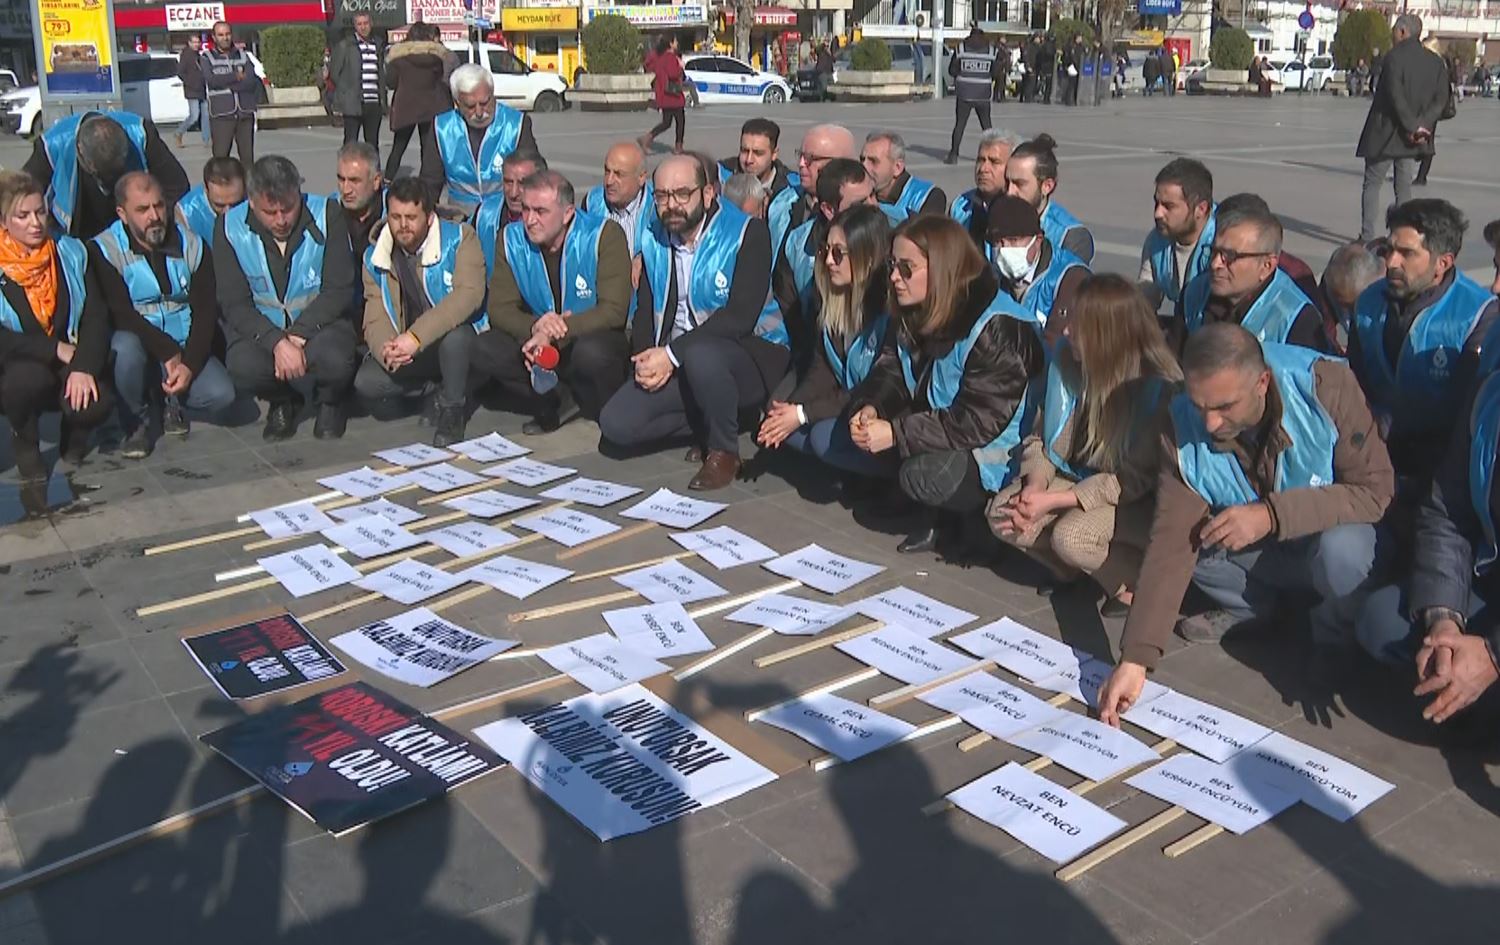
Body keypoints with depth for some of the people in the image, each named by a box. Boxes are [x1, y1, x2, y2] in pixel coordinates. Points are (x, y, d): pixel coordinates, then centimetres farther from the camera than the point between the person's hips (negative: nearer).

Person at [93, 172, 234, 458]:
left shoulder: (191, 244, 0)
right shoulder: (105, 250, -9)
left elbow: (205, 310, -4)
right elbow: (120, 314, -16)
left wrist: (189, 365, -18)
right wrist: (168, 352, -24)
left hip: (185, 346, 2)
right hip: (137, 340, -2)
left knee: (221, 394, -23)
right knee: (127, 346, -37)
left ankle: (173, 401, 14)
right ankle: (135, 423, -10)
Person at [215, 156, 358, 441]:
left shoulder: (327, 216, -11)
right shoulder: (230, 227, -8)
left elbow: (340, 290, -10)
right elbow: (234, 303, -9)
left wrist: (297, 336, -20)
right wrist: (277, 343, -26)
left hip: (318, 321, -1)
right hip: (260, 327, 1)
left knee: (335, 360, -35)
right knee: (243, 368, -32)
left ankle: (330, 403, 6)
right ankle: (282, 402, 8)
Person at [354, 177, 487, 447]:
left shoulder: (459, 238, -13)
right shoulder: (375, 257, 0)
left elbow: (469, 294, -28)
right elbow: (375, 318, -5)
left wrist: (417, 336, -38)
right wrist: (386, 350, -31)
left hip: (459, 337, -4)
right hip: (407, 354, 4)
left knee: (454, 338, -39)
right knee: (366, 382, -23)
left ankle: (451, 408, -10)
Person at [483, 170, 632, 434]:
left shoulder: (605, 234, -16)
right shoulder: (512, 239, -4)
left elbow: (613, 311, -23)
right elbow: (499, 308, -8)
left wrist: (554, 334, -33)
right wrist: (534, 327, -31)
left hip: (595, 337, -4)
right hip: (540, 344, 4)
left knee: (591, 351, -38)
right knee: (486, 349, -22)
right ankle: (559, 403, -7)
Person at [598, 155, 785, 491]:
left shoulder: (748, 233, -12)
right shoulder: (655, 243, 9)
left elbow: (741, 315, -22)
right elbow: (645, 311, 8)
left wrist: (672, 353, -26)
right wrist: (646, 359, -14)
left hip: (750, 353, -5)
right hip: (670, 363, 6)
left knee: (700, 355, -40)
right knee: (616, 423, -14)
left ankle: (724, 451, -14)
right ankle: (708, 424, 7)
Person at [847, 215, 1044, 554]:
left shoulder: (998, 329, -26)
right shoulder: (914, 313, 0)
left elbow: (978, 422, -28)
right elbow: (890, 371, 2)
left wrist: (897, 433, -31)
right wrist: (870, 408, -22)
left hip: (995, 451, -8)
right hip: (938, 428, 9)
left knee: (923, 476, -33)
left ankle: (981, 510, -1)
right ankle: (935, 511, -2)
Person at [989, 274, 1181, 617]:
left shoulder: (1158, 386, -25)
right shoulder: (1069, 359, -10)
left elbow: (1136, 479, -22)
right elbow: (1044, 436, 1)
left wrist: (1054, 500, -26)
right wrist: (1035, 486, -19)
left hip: (1139, 502, -6)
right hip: (1078, 478, 6)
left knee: (1070, 535, -32)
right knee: (1002, 512, -16)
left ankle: (1138, 584, -1)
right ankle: (1076, 571, 9)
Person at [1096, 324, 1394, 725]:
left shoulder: (1326, 385, -29)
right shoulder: (1183, 425, -22)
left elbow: (1375, 487, -24)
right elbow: (1172, 540, -25)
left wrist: (1272, 514, -37)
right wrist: (1136, 658, -31)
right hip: (1259, 554, 3)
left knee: (1342, 548, -36)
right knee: (1175, 525, -22)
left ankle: (1335, 635, -2)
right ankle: (1250, 606, 6)